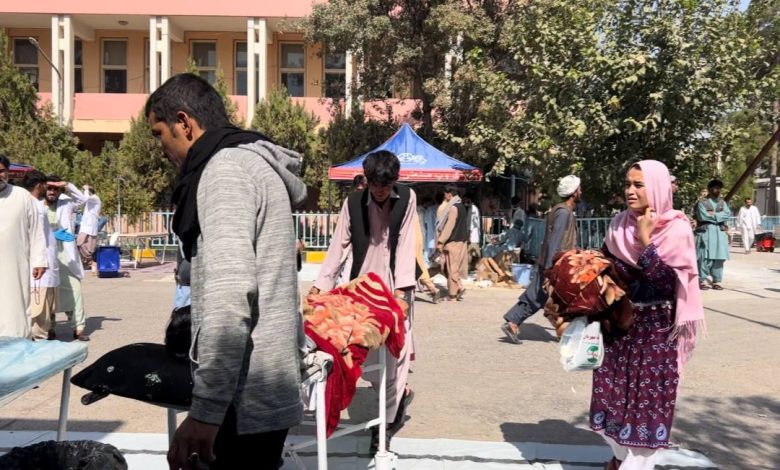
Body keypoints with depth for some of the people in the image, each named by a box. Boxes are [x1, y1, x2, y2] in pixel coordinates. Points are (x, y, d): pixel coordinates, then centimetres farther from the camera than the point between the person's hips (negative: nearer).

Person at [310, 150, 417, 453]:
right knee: (365, 352, 2)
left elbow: (407, 243, -7)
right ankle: (400, 393, 30)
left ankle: (384, 423, 12)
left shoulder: (407, 199, -1)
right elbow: (339, 246, -1)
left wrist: (401, 287, -17)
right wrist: (320, 285, -9)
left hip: (395, 286, -1)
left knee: (393, 351, -3)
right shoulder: (353, 203, 0)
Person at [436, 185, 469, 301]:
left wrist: (441, 241, -17)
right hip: (461, 241, 9)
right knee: (453, 267, 16)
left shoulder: (453, 208, -15)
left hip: (453, 242, -9)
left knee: (451, 267, -1)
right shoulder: (462, 207, 13)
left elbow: (449, 226, -19)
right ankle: (460, 287, 9)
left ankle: (453, 294, 4)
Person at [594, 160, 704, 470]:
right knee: (616, 391, 11)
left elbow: (664, 279, -20)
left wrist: (644, 240, -23)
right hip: (619, 321, 5)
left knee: (648, 394, 3)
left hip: (655, 328, -4)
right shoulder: (619, 224, 2)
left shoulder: (676, 229, -11)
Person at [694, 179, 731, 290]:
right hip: (706, 233, -5)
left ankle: (716, 282, 11)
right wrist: (719, 216, -4)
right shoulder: (702, 203, 1)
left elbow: (727, 214, 0)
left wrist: (713, 214, -8)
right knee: (705, 258, -8)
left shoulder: (722, 202, 17)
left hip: (720, 233, 5)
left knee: (719, 258, 4)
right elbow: (703, 216, -14)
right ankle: (702, 281, -3)